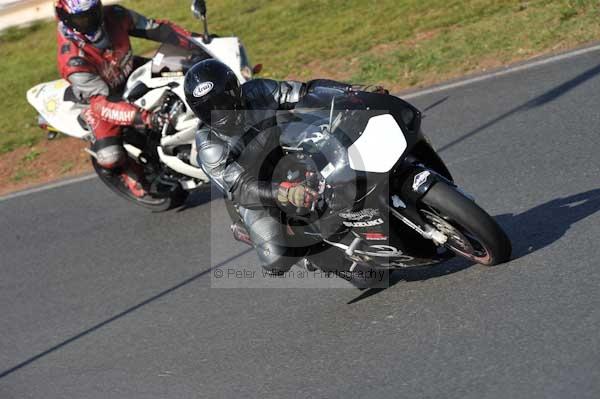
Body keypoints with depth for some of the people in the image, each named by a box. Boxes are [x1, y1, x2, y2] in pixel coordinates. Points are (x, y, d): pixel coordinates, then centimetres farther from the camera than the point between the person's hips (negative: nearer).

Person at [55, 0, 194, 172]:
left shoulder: (114, 15, -21)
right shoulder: (73, 60, -35)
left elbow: (155, 28, -13)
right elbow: (101, 102, -39)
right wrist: (143, 117, -52)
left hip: (131, 72, 5)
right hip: (102, 96, -5)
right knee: (110, 158, -25)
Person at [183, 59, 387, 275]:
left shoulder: (259, 93, -16)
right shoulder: (208, 145, -25)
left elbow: (309, 90, -10)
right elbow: (241, 189, -34)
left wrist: (355, 91, -24)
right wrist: (285, 193, -50)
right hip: (255, 197, -4)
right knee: (277, 260, -22)